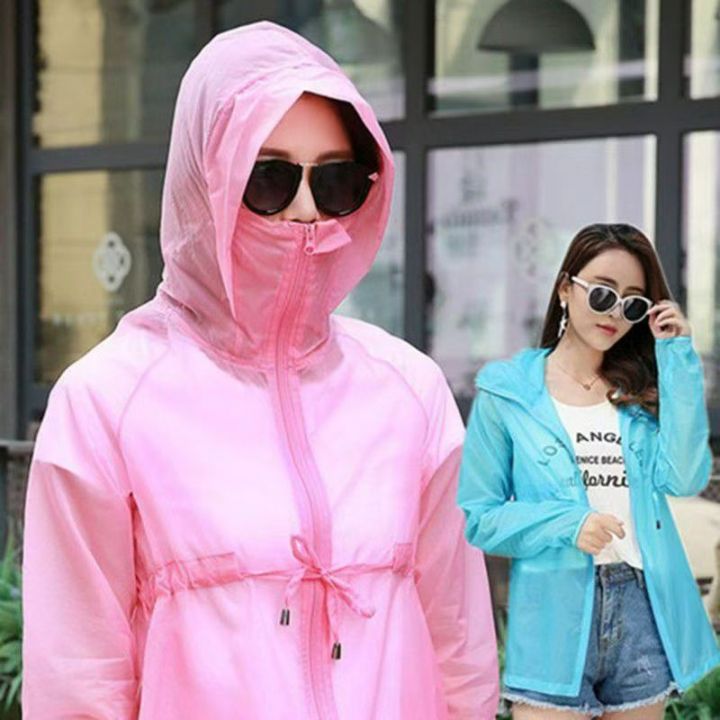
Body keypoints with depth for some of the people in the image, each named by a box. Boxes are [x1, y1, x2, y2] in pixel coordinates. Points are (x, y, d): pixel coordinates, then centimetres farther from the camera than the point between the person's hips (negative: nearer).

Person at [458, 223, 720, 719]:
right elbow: (477, 518, -2)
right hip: (554, 617, -4)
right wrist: (567, 524, -17)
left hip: (643, 609, 4)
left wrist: (678, 357, -6)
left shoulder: (642, 391, 11)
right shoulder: (507, 393, 0)